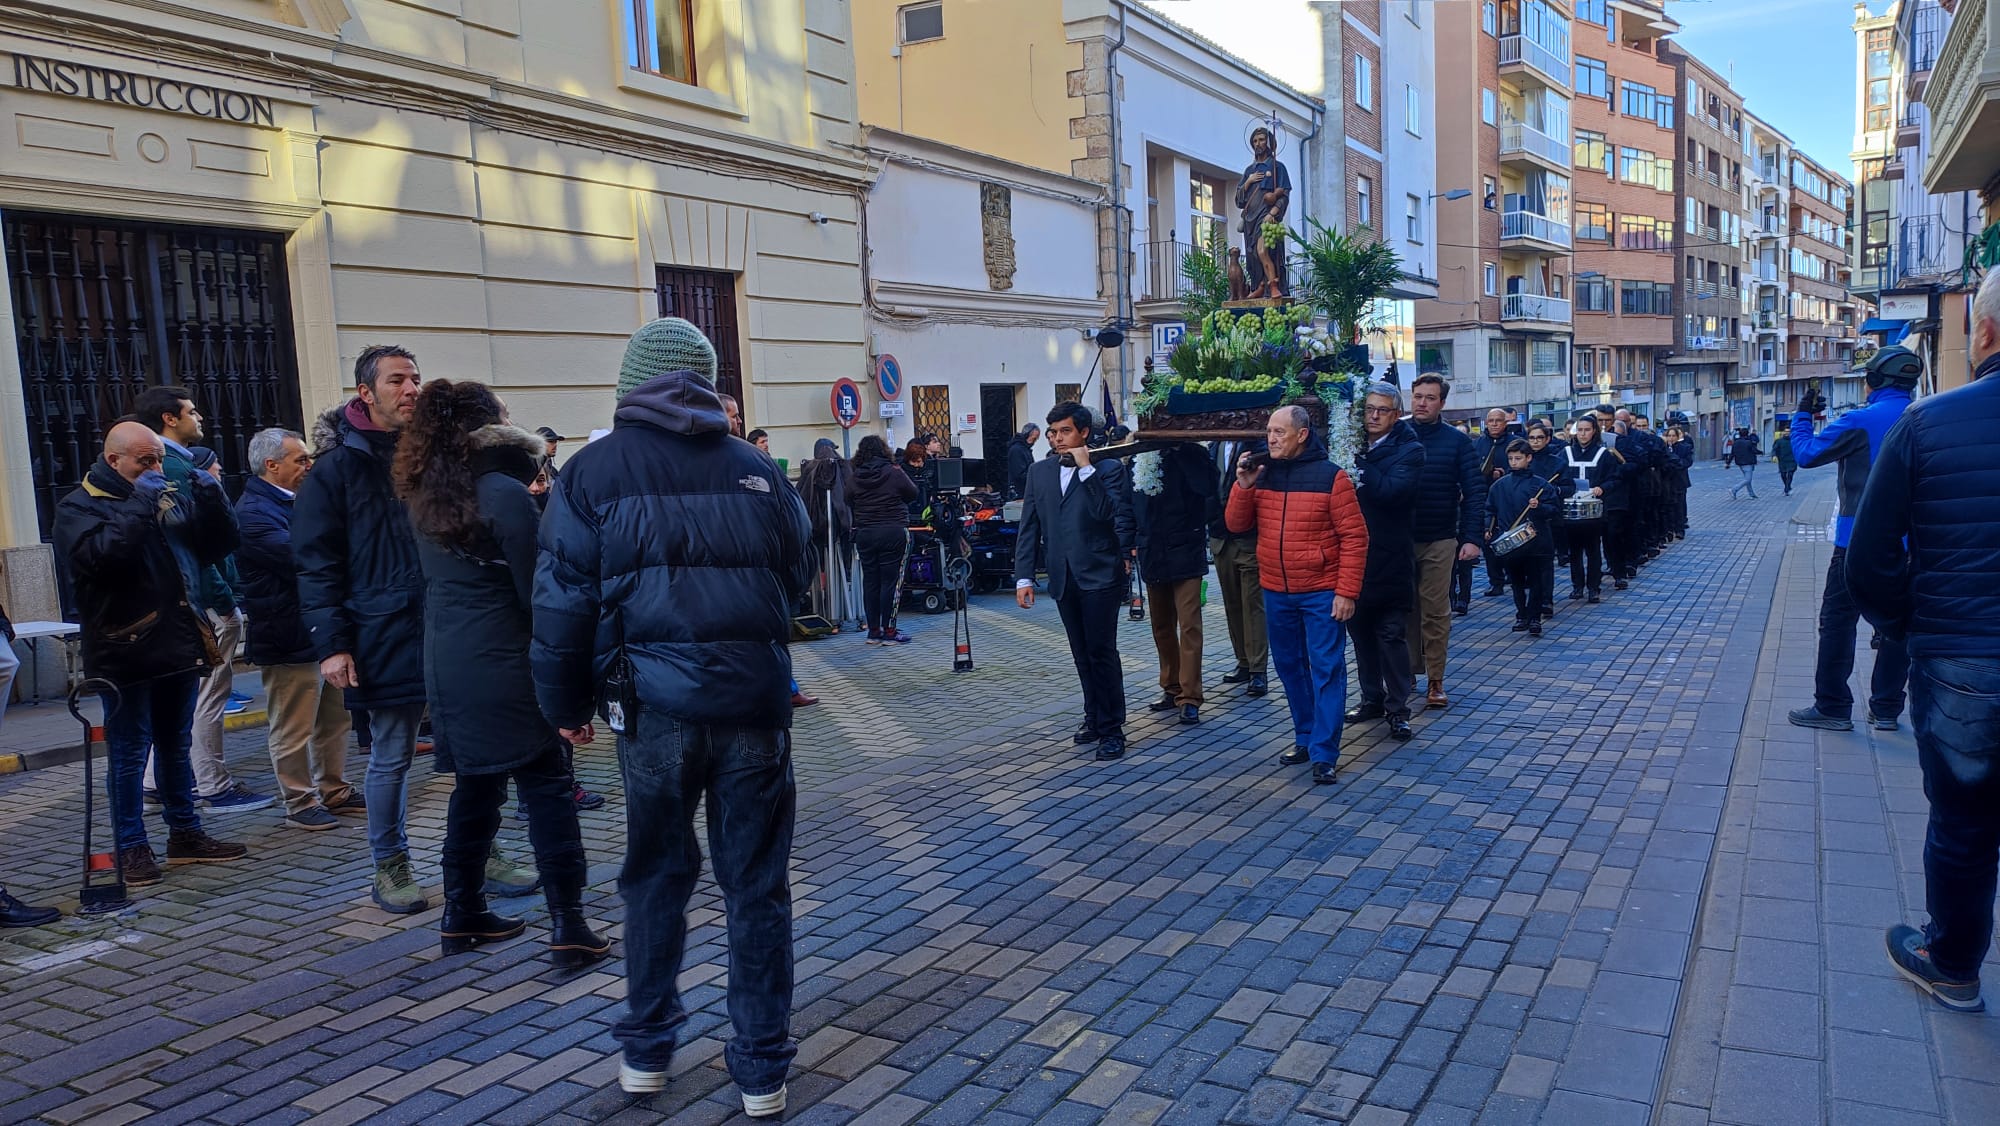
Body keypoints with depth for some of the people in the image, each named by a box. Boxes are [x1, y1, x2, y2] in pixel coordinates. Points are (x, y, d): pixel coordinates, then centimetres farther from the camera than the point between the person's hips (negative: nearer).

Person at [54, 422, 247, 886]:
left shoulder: (168, 498, 13)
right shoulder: (78, 507, -3)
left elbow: (219, 545, 8)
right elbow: (98, 555, -23)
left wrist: (210, 494, -7)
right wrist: (140, 505, -22)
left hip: (177, 646, 5)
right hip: (125, 653, -5)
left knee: (176, 747, 14)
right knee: (129, 755, 1)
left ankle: (185, 833, 23)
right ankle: (132, 847, 9)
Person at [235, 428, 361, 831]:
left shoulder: (296, 501, 14)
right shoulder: (253, 512, -16)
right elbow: (300, 558, -27)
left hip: (325, 627, 9)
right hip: (289, 637, -9)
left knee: (335, 717, 17)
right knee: (293, 729, 3)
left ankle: (334, 790, 29)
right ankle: (300, 804, 14)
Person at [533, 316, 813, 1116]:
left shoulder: (594, 470, -1)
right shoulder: (754, 469, 3)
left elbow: (563, 597, -3)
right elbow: (798, 574, 10)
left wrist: (565, 704, 6)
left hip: (654, 702, 0)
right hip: (754, 698, 1)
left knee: (655, 875, 17)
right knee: (756, 884, 9)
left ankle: (646, 1050, 29)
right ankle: (761, 1066, 18)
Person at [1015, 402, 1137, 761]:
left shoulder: (1108, 469, -4)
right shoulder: (1039, 472, 10)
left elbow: (1109, 514, -19)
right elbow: (1029, 527, 9)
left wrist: (1087, 469, -18)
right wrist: (1024, 576, 2)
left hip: (1099, 574, -5)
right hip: (1063, 578, 5)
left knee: (1102, 651, -4)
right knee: (1082, 654, 13)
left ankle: (1111, 728, 5)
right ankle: (1094, 716, 27)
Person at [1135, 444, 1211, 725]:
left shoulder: (1190, 454, -5)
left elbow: (1206, 487, -23)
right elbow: (1128, 502, 12)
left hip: (1185, 553, -5)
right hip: (1152, 555, 5)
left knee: (1189, 625, -8)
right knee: (1162, 627, 14)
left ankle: (1189, 698, -5)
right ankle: (1172, 689, 26)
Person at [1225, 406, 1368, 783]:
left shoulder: (1330, 476, -9)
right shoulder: (1262, 474, 5)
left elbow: (1354, 536, -9)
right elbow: (1237, 524, 4)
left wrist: (1347, 591, -14)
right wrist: (1244, 485, -12)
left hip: (1321, 593, -5)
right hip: (1276, 593, 5)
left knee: (1326, 670, -3)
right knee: (1290, 667, 14)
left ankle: (1324, 753, 2)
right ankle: (1305, 738, 29)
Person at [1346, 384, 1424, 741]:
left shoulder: (1409, 450, -5)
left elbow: (1394, 490, -21)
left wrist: (1357, 465, -22)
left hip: (1388, 557, -5)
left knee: (1391, 634, -2)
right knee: (1360, 630, 13)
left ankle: (1398, 709, 4)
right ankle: (1372, 698, 25)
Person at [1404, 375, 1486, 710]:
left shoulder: (1457, 441, 2)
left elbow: (1474, 491, 0)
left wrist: (1472, 537, -9)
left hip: (1439, 542, -1)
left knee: (1435, 612, 1)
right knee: (1405, 609, 8)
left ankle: (1435, 681, 7)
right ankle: (1408, 671, 20)